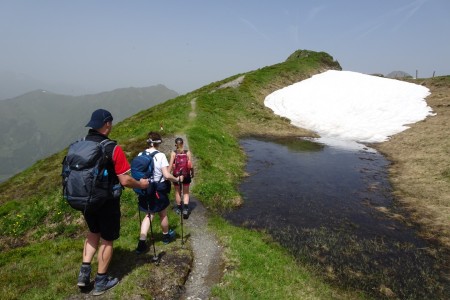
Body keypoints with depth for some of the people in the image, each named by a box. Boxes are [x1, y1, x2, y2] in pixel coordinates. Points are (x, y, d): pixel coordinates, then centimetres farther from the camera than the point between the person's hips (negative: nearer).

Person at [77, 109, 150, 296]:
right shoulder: (113, 149, -21)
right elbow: (125, 181, -21)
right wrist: (141, 184, -3)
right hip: (106, 202, -5)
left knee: (94, 232, 28)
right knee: (107, 239, 13)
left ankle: (84, 272, 23)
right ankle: (101, 282, 25)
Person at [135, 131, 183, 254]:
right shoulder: (160, 156, -17)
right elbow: (167, 175, -20)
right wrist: (177, 179, -3)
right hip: (158, 189, -4)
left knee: (149, 215, 15)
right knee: (163, 214, 18)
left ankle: (141, 243, 4)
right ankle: (166, 236, 40)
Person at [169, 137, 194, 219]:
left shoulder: (173, 153, -9)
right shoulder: (188, 152, -7)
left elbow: (171, 165, -11)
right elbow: (191, 165, -5)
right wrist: (192, 173, 10)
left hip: (176, 175, 0)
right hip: (186, 175, 1)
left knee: (177, 192, 17)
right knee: (186, 192, 12)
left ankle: (179, 208, 30)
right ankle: (186, 208, -5)